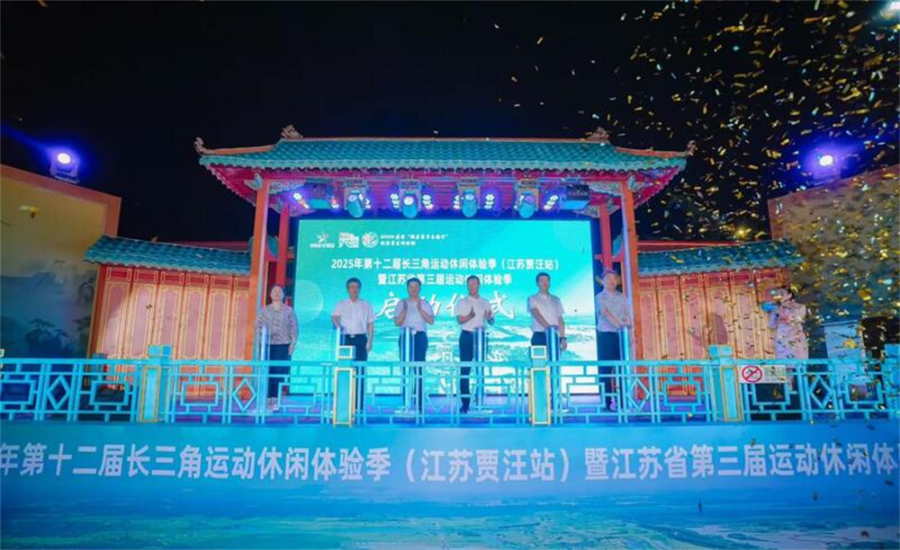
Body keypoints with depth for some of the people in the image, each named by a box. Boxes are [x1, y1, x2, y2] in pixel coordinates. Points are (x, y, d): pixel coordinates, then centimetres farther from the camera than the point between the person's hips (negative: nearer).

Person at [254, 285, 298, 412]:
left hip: (283, 345, -1)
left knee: (280, 373, -4)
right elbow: (258, 325, 8)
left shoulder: (288, 310, 8)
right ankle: (266, 400, 1)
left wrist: (293, 343, -4)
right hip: (267, 345, 1)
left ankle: (275, 400, 1)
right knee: (266, 373, -3)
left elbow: (293, 328, 4)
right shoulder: (264, 310, 13)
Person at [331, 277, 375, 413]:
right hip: (346, 338, 0)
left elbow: (370, 324, 10)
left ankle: (359, 405, 0)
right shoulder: (341, 304, 11)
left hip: (361, 339, 0)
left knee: (360, 371, -4)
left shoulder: (366, 305, 12)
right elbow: (334, 317, -4)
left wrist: (370, 341, -1)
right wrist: (338, 326, -26)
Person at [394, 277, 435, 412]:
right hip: (405, 337, 1)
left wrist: (420, 309, -11)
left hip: (420, 336, -1)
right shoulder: (402, 303, 12)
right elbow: (397, 322, 2)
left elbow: (431, 321, -2)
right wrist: (404, 310, -11)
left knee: (418, 368, -6)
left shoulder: (425, 304, 11)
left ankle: (419, 403, -5)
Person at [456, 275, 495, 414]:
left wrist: (489, 317, -10)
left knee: (481, 369, 3)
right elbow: (459, 320, -9)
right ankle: (465, 403, 1)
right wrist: (471, 316, -28)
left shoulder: (485, 303, 13)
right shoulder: (462, 302, 3)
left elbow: (491, 322, 13)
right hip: (467, 336, -3)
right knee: (465, 370, -4)